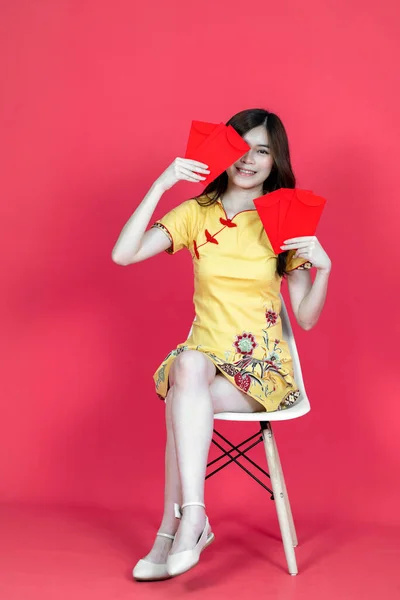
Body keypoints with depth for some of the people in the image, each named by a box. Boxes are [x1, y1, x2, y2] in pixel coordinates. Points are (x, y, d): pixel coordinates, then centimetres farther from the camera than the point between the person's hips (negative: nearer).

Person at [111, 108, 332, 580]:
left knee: (181, 399, -30)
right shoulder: (196, 214, 5)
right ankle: (192, 517, -30)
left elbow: (307, 319, 1)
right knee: (188, 364, -34)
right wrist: (161, 185, -15)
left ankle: (175, 526, -19)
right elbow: (123, 255, -11)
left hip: (263, 368, -1)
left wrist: (323, 266, -16)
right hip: (206, 355, 2)